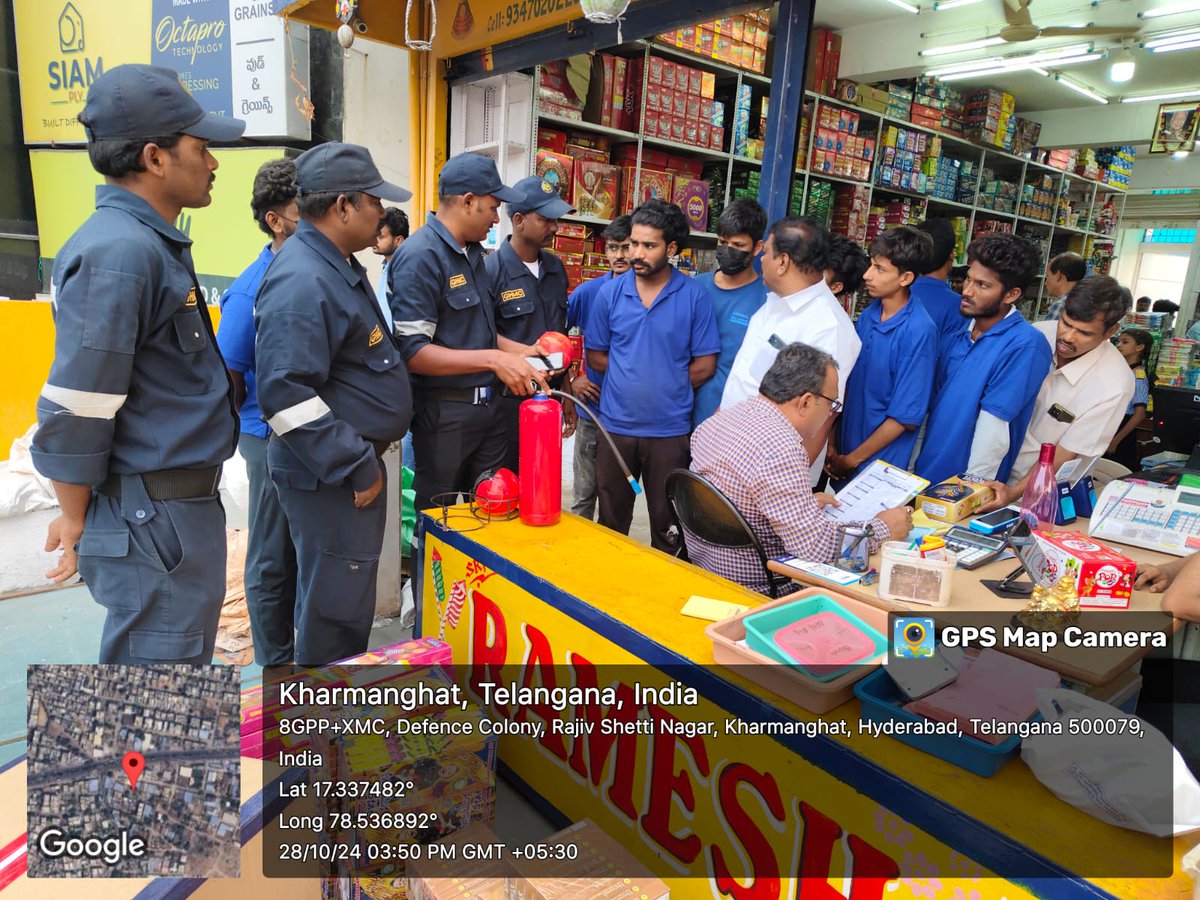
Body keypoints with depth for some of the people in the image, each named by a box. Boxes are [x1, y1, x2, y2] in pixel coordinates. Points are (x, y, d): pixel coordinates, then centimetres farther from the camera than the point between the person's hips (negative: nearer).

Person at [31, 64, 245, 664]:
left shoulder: (150, 243, 12)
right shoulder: (118, 254, -19)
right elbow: (72, 414, -19)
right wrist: (77, 523, -7)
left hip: (177, 510, 9)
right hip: (153, 523, -9)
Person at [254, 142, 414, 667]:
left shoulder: (338, 264, 12)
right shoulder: (301, 282, -21)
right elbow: (287, 395, -28)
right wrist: (356, 468, -22)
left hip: (355, 462, 11)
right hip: (331, 478, -11)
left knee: (348, 601, 22)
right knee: (336, 611, 2)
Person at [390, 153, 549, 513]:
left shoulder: (472, 252, 11)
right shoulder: (420, 256, -16)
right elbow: (413, 352, -22)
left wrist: (522, 351, 6)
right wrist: (493, 359, -27)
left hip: (487, 408, 8)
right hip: (444, 414, -8)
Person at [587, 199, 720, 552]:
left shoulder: (694, 296, -4)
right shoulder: (611, 292, 2)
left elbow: (704, 365, -2)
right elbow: (595, 356, 7)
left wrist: (665, 386, -3)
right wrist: (631, 378, -4)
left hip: (669, 428, -2)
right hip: (616, 425, 2)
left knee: (667, 525, 10)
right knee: (611, 523, 14)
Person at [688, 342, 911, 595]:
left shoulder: (720, 418, 1)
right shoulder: (781, 449, -27)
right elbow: (815, 544, -28)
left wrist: (806, 502, 17)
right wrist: (883, 528, -12)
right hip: (753, 588, -9)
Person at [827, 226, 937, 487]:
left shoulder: (919, 331, -18)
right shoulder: (868, 315, 0)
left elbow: (906, 417, -16)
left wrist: (851, 460, -10)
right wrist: (830, 443, 0)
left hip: (880, 462, -5)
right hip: (845, 448, 6)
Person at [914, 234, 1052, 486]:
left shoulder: (1025, 346, -18)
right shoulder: (960, 330, 3)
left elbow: (993, 431, -20)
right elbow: (933, 398, 5)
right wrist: (912, 466, 5)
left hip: (965, 487, -6)